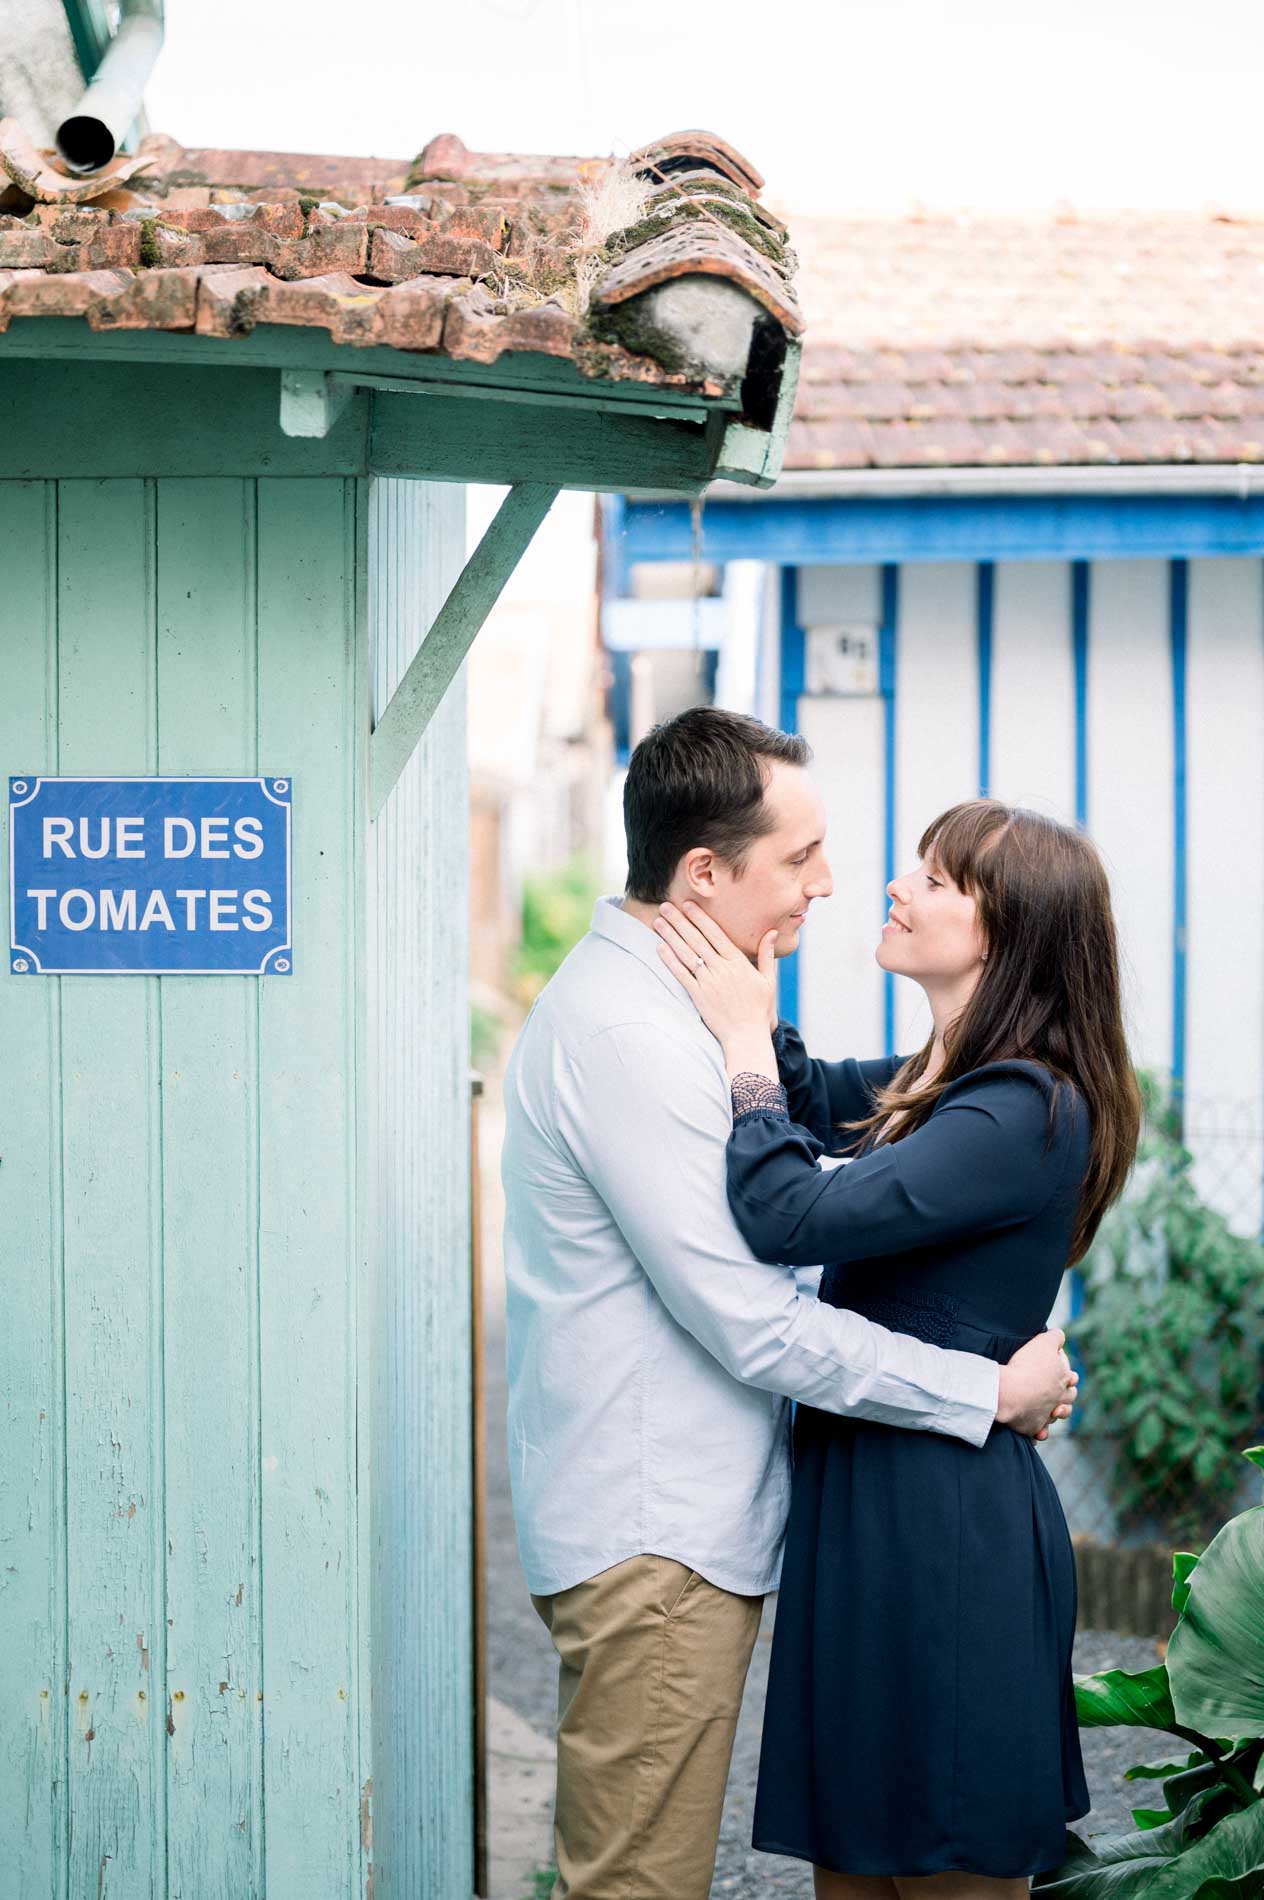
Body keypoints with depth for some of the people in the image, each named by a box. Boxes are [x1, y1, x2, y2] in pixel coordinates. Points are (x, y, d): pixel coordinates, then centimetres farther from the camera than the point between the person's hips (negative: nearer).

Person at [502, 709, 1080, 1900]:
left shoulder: (631, 998, 14)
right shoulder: (629, 1036, -21)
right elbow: (751, 1324, -21)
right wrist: (990, 1390, -14)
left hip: (676, 1522, 11)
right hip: (657, 1541, -11)